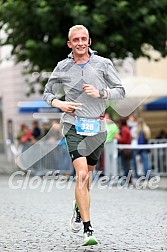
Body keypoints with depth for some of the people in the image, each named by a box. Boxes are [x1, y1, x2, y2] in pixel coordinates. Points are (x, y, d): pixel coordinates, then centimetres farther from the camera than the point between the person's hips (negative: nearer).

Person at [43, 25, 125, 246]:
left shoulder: (103, 64, 2)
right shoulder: (62, 68, 3)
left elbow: (120, 91, 5)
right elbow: (47, 93, 16)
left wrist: (100, 93, -13)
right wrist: (58, 103, -6)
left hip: (97, 127, 2)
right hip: (74, 126, -2)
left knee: (88, 172, 16)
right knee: (81, 174, -15)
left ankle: (79, 206, 48)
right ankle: (88, 231, -17)